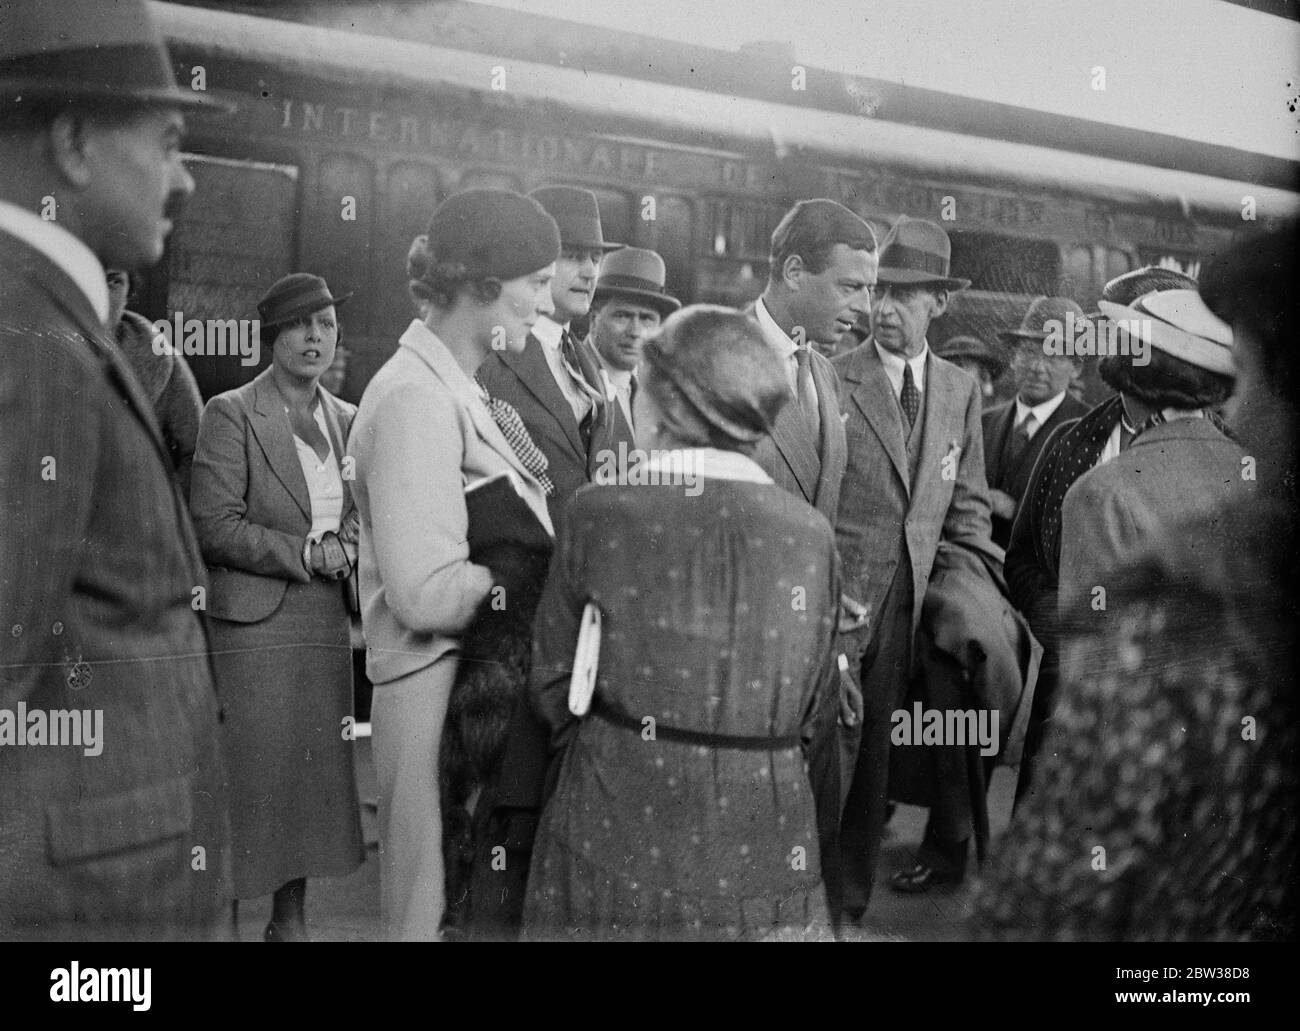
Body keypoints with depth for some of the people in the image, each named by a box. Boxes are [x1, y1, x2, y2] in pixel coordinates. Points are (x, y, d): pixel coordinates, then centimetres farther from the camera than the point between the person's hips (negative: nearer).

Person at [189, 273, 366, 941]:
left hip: (328, 622, 6)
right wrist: (306, 553, -14)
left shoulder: (347, 420, 13)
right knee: (255, 774, -5)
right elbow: (214, 526, -10)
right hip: (254, 624, -5)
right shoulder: (230, 414, -4)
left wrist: (345, 548, -2)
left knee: (317, 769, 8)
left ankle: (292, 919, 19)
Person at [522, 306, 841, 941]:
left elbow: (553, 686, -2)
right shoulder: (810, 532, -6)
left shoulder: (599, 514, -11)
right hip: (761, 845, 2)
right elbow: (814, 700, 4)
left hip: (618, 830, -1)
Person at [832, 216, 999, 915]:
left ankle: (853, 903, 26)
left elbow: (966, 506, 15)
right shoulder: (828, 380, -6)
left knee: (875, 762, 13)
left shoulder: (960, 390, 10)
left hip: (907, 608, 4)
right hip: (834, 600, -4)